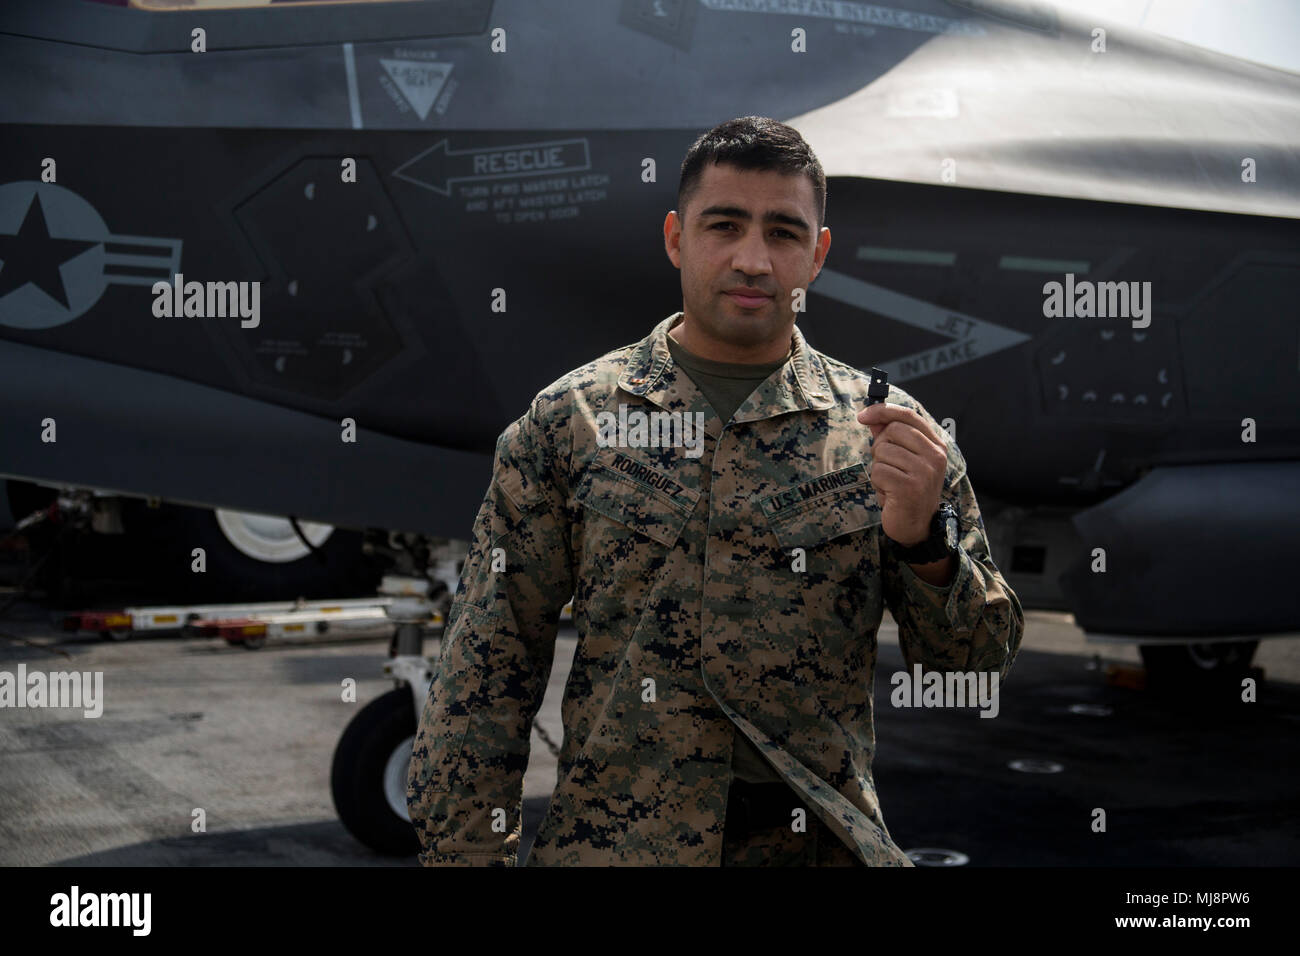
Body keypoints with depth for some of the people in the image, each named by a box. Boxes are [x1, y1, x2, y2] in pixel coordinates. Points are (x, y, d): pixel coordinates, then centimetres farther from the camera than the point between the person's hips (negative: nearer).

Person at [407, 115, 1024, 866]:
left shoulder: (888, 430, 1)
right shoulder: (570, 420, -1)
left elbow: (980, 655, 2)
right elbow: (489, 671, -1)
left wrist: (921, 538, -16)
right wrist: (470, 852, -6)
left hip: (823, 842, 1)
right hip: (612, 841, 0)